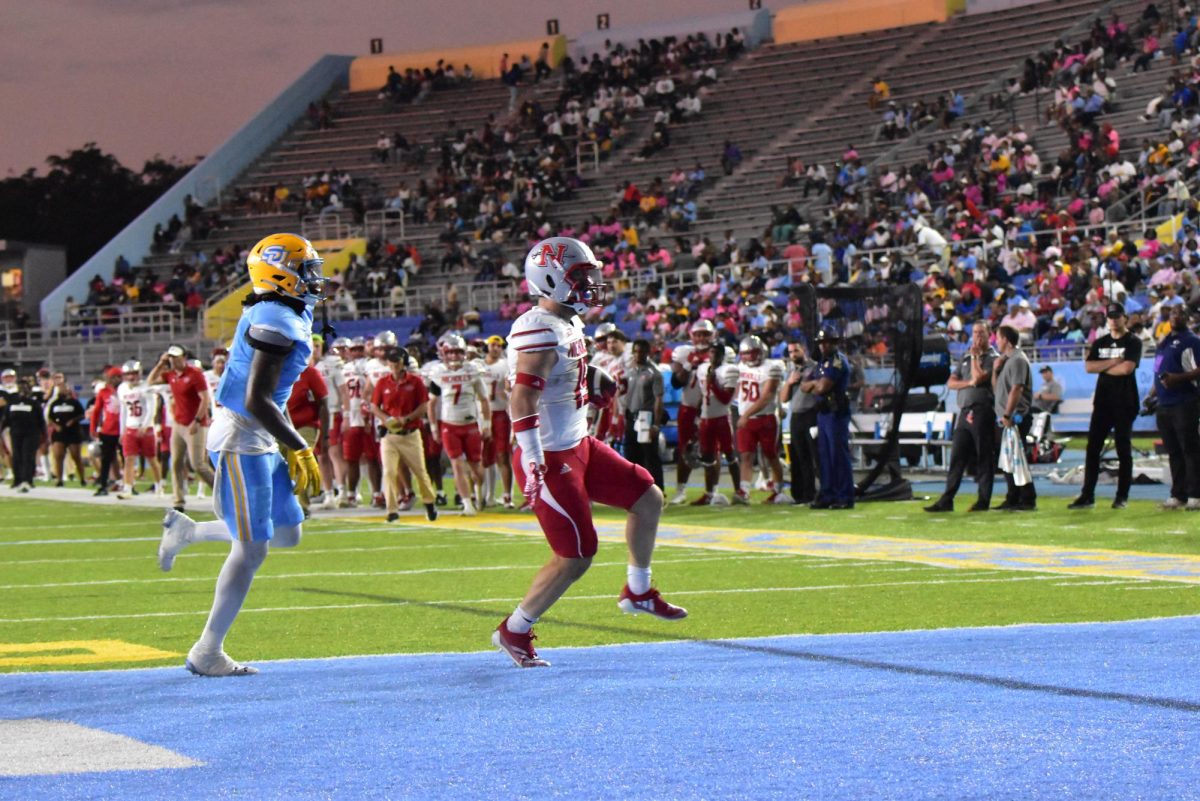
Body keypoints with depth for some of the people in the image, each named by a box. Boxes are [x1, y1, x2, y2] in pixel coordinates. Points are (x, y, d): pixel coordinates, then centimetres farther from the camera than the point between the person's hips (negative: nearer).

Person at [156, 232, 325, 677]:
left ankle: (187, 531, 26)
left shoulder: (289, 318, 11)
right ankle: (207, 653, 2)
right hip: (241, 441, -10)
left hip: (260, 441, 10)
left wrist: (290, 451, 20)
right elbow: (257, 402, -24)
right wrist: (300, 449, -19)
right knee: (252, 548, -5)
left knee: (287, 533, 15)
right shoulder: (276, 323, -20)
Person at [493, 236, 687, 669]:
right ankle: (513, 632, 11)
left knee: (648, 498, 14)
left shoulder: (569, 324, 10)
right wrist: (533, 464, -32)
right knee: (576, 557, -5)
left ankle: (638, 592, 31)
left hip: (578, 446, 10)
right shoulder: (540, 333, -22)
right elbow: (522, 401, -28)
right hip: (550, 458, -10)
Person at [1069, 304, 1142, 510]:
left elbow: (1127, 368, -16)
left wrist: (1102, 367, -4)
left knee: (1124, 450, 0)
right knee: (1093, 448, 1)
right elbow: (1088, 366, 1)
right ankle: (1087, 496, 2)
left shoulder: (1133, 342, -2)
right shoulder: (1100, 343, 14)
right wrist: (1113, 362, -10)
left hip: (1124, 403, -5)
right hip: (1102, 401, 5)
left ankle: (1122, 496, 6)